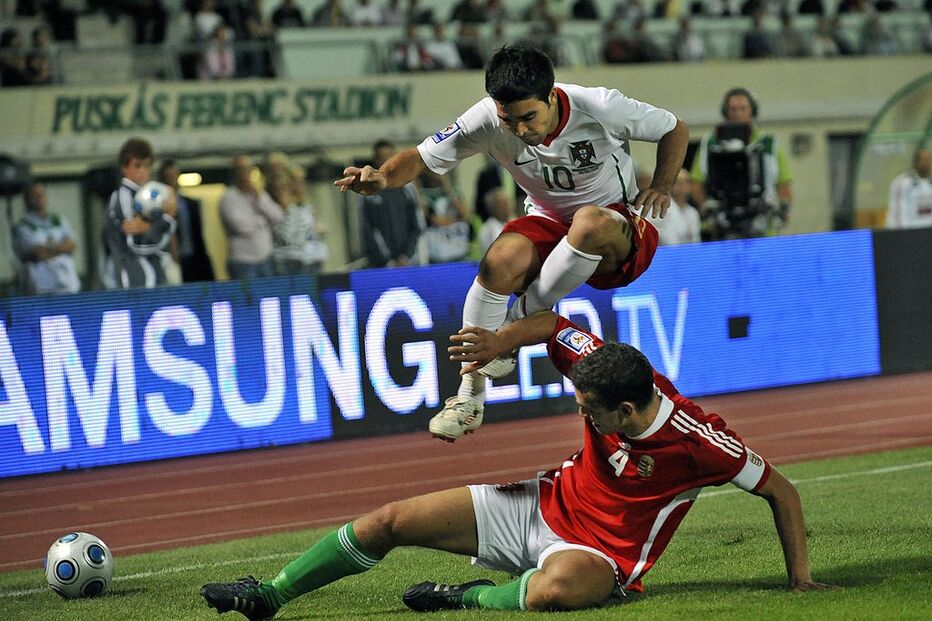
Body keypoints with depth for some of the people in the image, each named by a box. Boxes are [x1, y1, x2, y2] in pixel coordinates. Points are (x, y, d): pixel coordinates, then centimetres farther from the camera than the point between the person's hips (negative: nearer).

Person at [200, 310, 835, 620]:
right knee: (390, 522, -1)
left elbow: (781, 489, -17)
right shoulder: (613, 373, -13)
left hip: (602, 552, -6)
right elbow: (554, 324, 2)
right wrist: (501, 341, -17)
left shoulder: (698, 439, -27)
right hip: (543, 505, 6)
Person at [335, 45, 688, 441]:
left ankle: (520, 320, -18)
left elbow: (675, 130, -5)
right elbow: (421, 158, -14)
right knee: (500, 261, -31)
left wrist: (660, 188, -19)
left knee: (589, 222, -40)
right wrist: (382, 179, -36)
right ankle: (470, 395, -16)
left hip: (617, 238, -2)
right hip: (548, 223, 3)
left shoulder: (601, 108, -23)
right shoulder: (488, 120, -18)